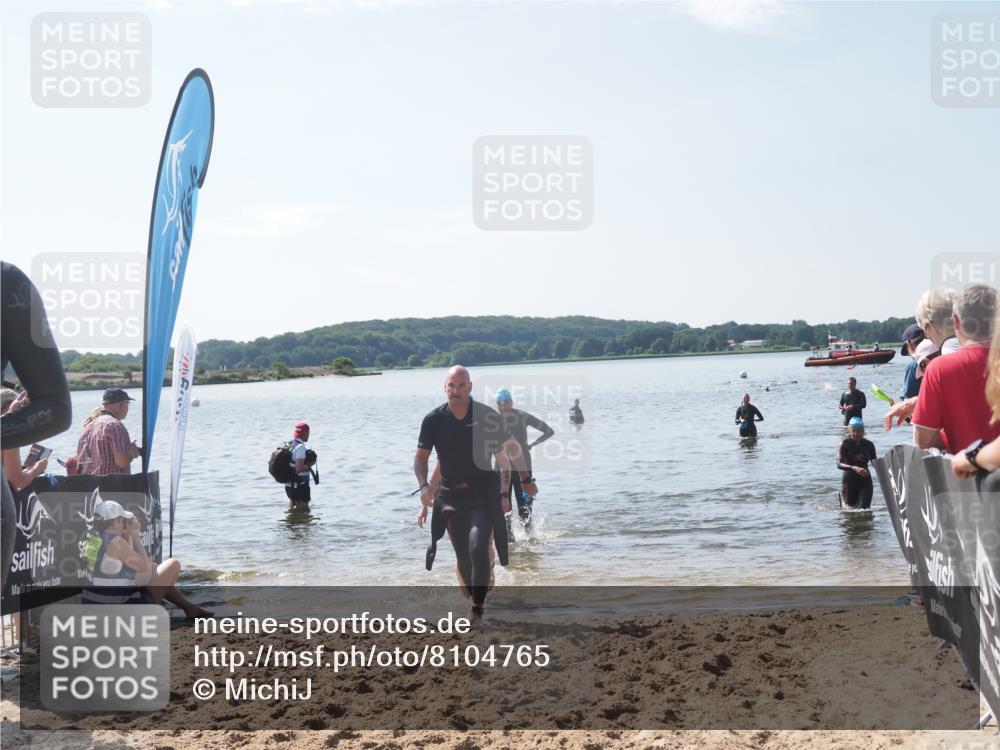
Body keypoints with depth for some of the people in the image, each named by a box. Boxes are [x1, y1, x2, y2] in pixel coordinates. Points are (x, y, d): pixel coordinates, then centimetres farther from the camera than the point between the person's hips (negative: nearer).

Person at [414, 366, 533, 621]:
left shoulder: (486, 416, -8)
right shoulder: (434, 420, -5)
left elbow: (512, 447, 5)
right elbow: (421, 456, 5)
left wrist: (526, 480, 8)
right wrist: (424, 485, -11)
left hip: (483, 495, -2)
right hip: (451, 496, 2)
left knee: (478, 547, -20)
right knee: (463, 557, 8)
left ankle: (479, 607, -10)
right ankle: (472, 598, 28)